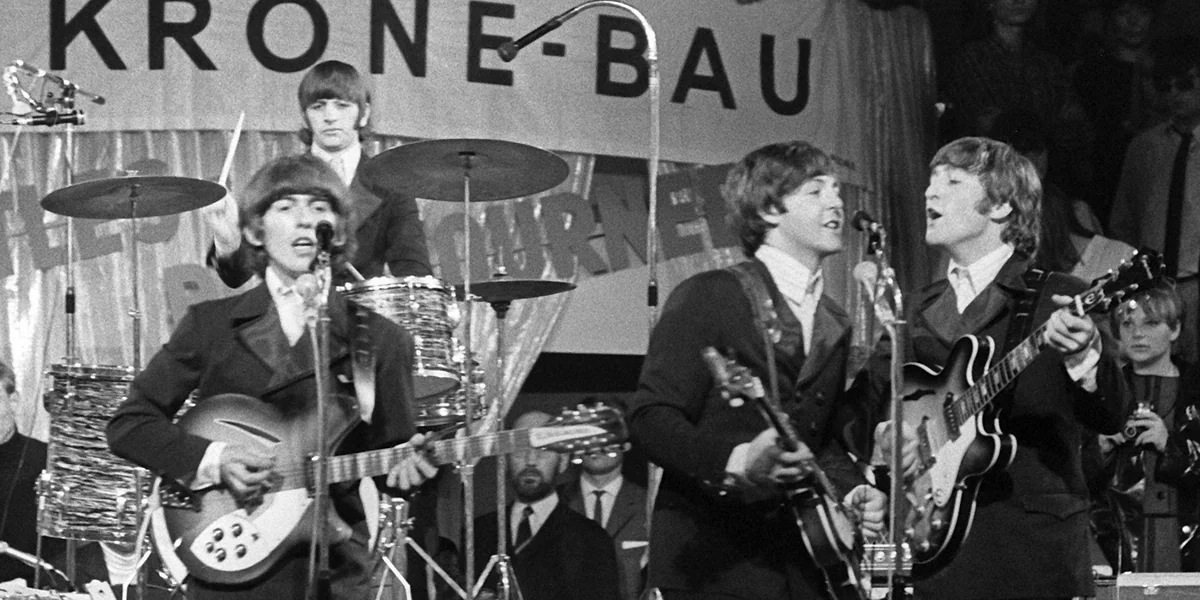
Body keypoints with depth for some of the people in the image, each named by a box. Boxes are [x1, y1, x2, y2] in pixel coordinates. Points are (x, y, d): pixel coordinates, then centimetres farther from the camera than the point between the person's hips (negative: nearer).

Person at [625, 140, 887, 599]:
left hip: (798, 563, 6)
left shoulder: (834, 324, 16)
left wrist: (850, 490, 3)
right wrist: (737, 462, -27)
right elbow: (649, 419, -12)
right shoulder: (707, 297, -6)